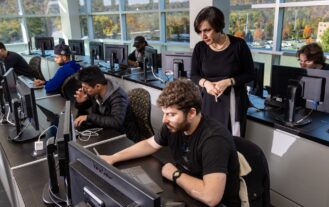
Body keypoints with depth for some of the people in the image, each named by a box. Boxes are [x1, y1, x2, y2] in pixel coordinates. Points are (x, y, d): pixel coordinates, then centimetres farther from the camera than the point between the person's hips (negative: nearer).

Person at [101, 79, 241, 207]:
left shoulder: (214, 139, -32)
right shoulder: (173, 126, -8)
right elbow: (150, 144, 11)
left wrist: (174, 174, -24)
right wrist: (113, 158, 3)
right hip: (185, 192, 7)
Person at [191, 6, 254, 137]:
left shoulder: (238, 45, -10)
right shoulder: (200, 48, -3)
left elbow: (250, 74, -3)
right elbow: (194, 75, 6)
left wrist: (228, 82, -19)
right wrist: (205, 83, -15)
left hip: (233, 100, -2)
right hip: (208, 100, 2)